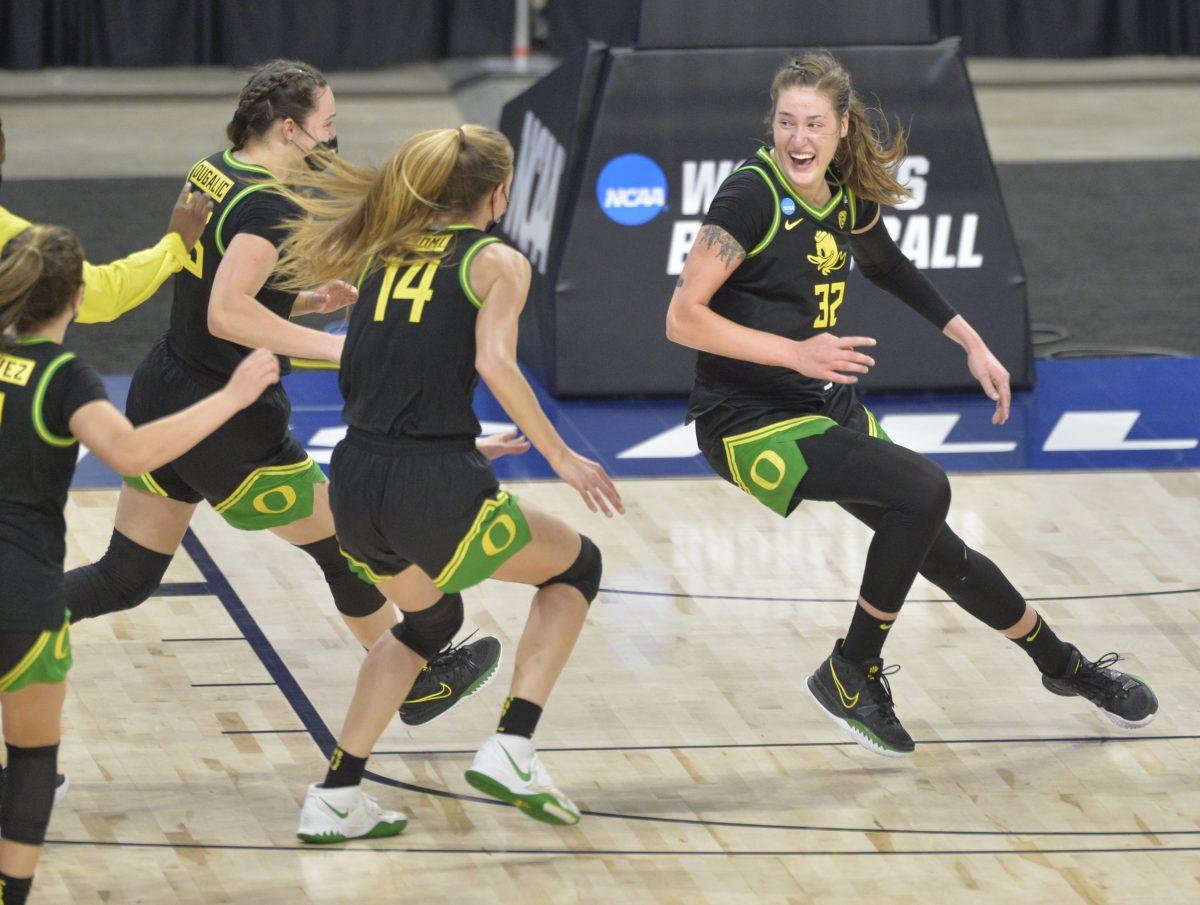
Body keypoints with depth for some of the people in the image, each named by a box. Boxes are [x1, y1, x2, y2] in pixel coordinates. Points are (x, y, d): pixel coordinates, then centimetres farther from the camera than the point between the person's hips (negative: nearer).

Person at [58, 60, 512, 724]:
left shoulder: (213, 172, 6)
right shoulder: (268, 209, -22)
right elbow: (226, 314, -34)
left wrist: (306, 301, 8)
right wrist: (335, 346, -31)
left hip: (161, 394, 8)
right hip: (227, 424, -8)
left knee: (126, 577, 14)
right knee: (343, 543, 12)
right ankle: (418, 685, 28)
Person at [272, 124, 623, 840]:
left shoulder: (385, 249, 17)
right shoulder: (497, 261, 2)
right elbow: (494, 363, -13)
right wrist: (562, 458, -10)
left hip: (357, 486, 6)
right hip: (436, 486, -6)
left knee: (431, 614, 33)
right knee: (577, 565, 21)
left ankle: (336, 795, 22)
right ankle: (511, 751, 6)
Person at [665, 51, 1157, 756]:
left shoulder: (849, 196, 3)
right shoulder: (752, 196, -18)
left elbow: (888, 266, 26)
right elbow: (684, 318, -21)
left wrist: (971, 341, 25)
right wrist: (795, 352, -28)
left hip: (832, 409, 7)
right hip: (750, 424, -7)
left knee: (938, 553, 17)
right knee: (923, 489, -27)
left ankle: (1065, 666, 41)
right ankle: (850, 677, -13)